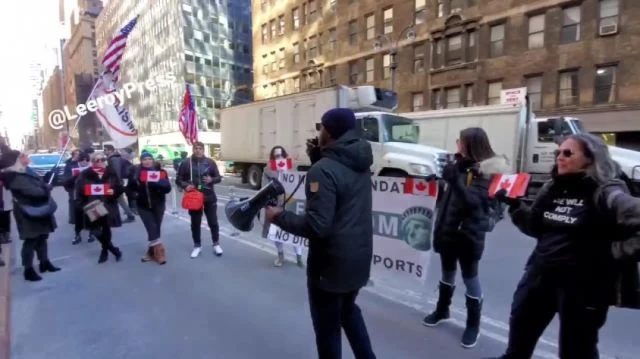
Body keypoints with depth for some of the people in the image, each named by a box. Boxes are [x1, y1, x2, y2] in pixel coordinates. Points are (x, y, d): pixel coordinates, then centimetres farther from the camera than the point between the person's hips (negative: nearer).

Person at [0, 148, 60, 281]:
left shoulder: (25, 171, 7)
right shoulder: (16, 178, -21)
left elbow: (39, 183, 12)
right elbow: (35, 191, -27)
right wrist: (47, 188, -10)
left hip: (39, 211, 9)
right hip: (29, 214, -9)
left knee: (42, 236, 17)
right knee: (31, 240, -1)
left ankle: (45, 263, 29)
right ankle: (29, 270, 9)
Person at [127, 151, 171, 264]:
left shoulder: (160, 171, -5)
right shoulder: (136, 172, -1)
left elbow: (167, 187, -15)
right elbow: (129, 188, 11)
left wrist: (155, 183, -29)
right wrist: (134, 194, -6)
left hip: (158, 205, 0)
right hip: (143, 206, 0)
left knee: (156, 229, 7)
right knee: (152, 228, -9)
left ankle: (152, 252, 23)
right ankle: (159, 252, -3)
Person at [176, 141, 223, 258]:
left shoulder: (210, 162, 0)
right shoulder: (186, 163, -1)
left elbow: (219, 178, 5)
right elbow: (178, 179, 5)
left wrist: (212, 180, -17)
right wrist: (185, 185, -15)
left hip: (209, 197, 0)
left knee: (213, 222, 6)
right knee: (195, 223, 10)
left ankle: (216, 244, 22)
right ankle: (197, 246, 26)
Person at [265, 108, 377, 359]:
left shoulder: (323, 170, -24)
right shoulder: (360, 163, 2)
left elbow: (317, 226, -28)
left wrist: (280, 217, -14)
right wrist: (319, 159, 5)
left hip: (332, 261, -8)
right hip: (359, 256, 9)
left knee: (327, 327, 13)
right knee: (348, 310, 30)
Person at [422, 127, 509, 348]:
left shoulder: (487, 171, -13)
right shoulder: (460, 165, 7)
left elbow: (474, 201, -25)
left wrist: (455, 181, -36)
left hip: (468, 233, -6)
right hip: (448, 230, 7)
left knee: (470, 276, 6)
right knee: (447, 271, 20)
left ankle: (473, 325, 23)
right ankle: (442, 310, 38)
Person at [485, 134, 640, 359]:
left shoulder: (606, 194, -16)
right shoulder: (551, 189, 4)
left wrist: (613, 252, -17)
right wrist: (514, 205, -2)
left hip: (584, 284, -6)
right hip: (541, 275, 6)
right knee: (520, 327, 23)